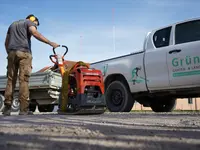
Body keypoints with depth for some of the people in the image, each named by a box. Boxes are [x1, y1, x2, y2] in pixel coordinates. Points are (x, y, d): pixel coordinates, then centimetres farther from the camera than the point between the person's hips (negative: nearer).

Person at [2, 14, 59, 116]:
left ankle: (7, 107, -4)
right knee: (23, 80, -11)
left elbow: (6, 43, 27)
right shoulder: (29, 22, 11)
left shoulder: (13, 24, 31)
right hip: (23, 52, -6)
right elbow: (35, 33, -10)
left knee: (10, 80, 3)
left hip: (11, 52, 6)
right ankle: (23, 109, -16)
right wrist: (50, 43, -15)